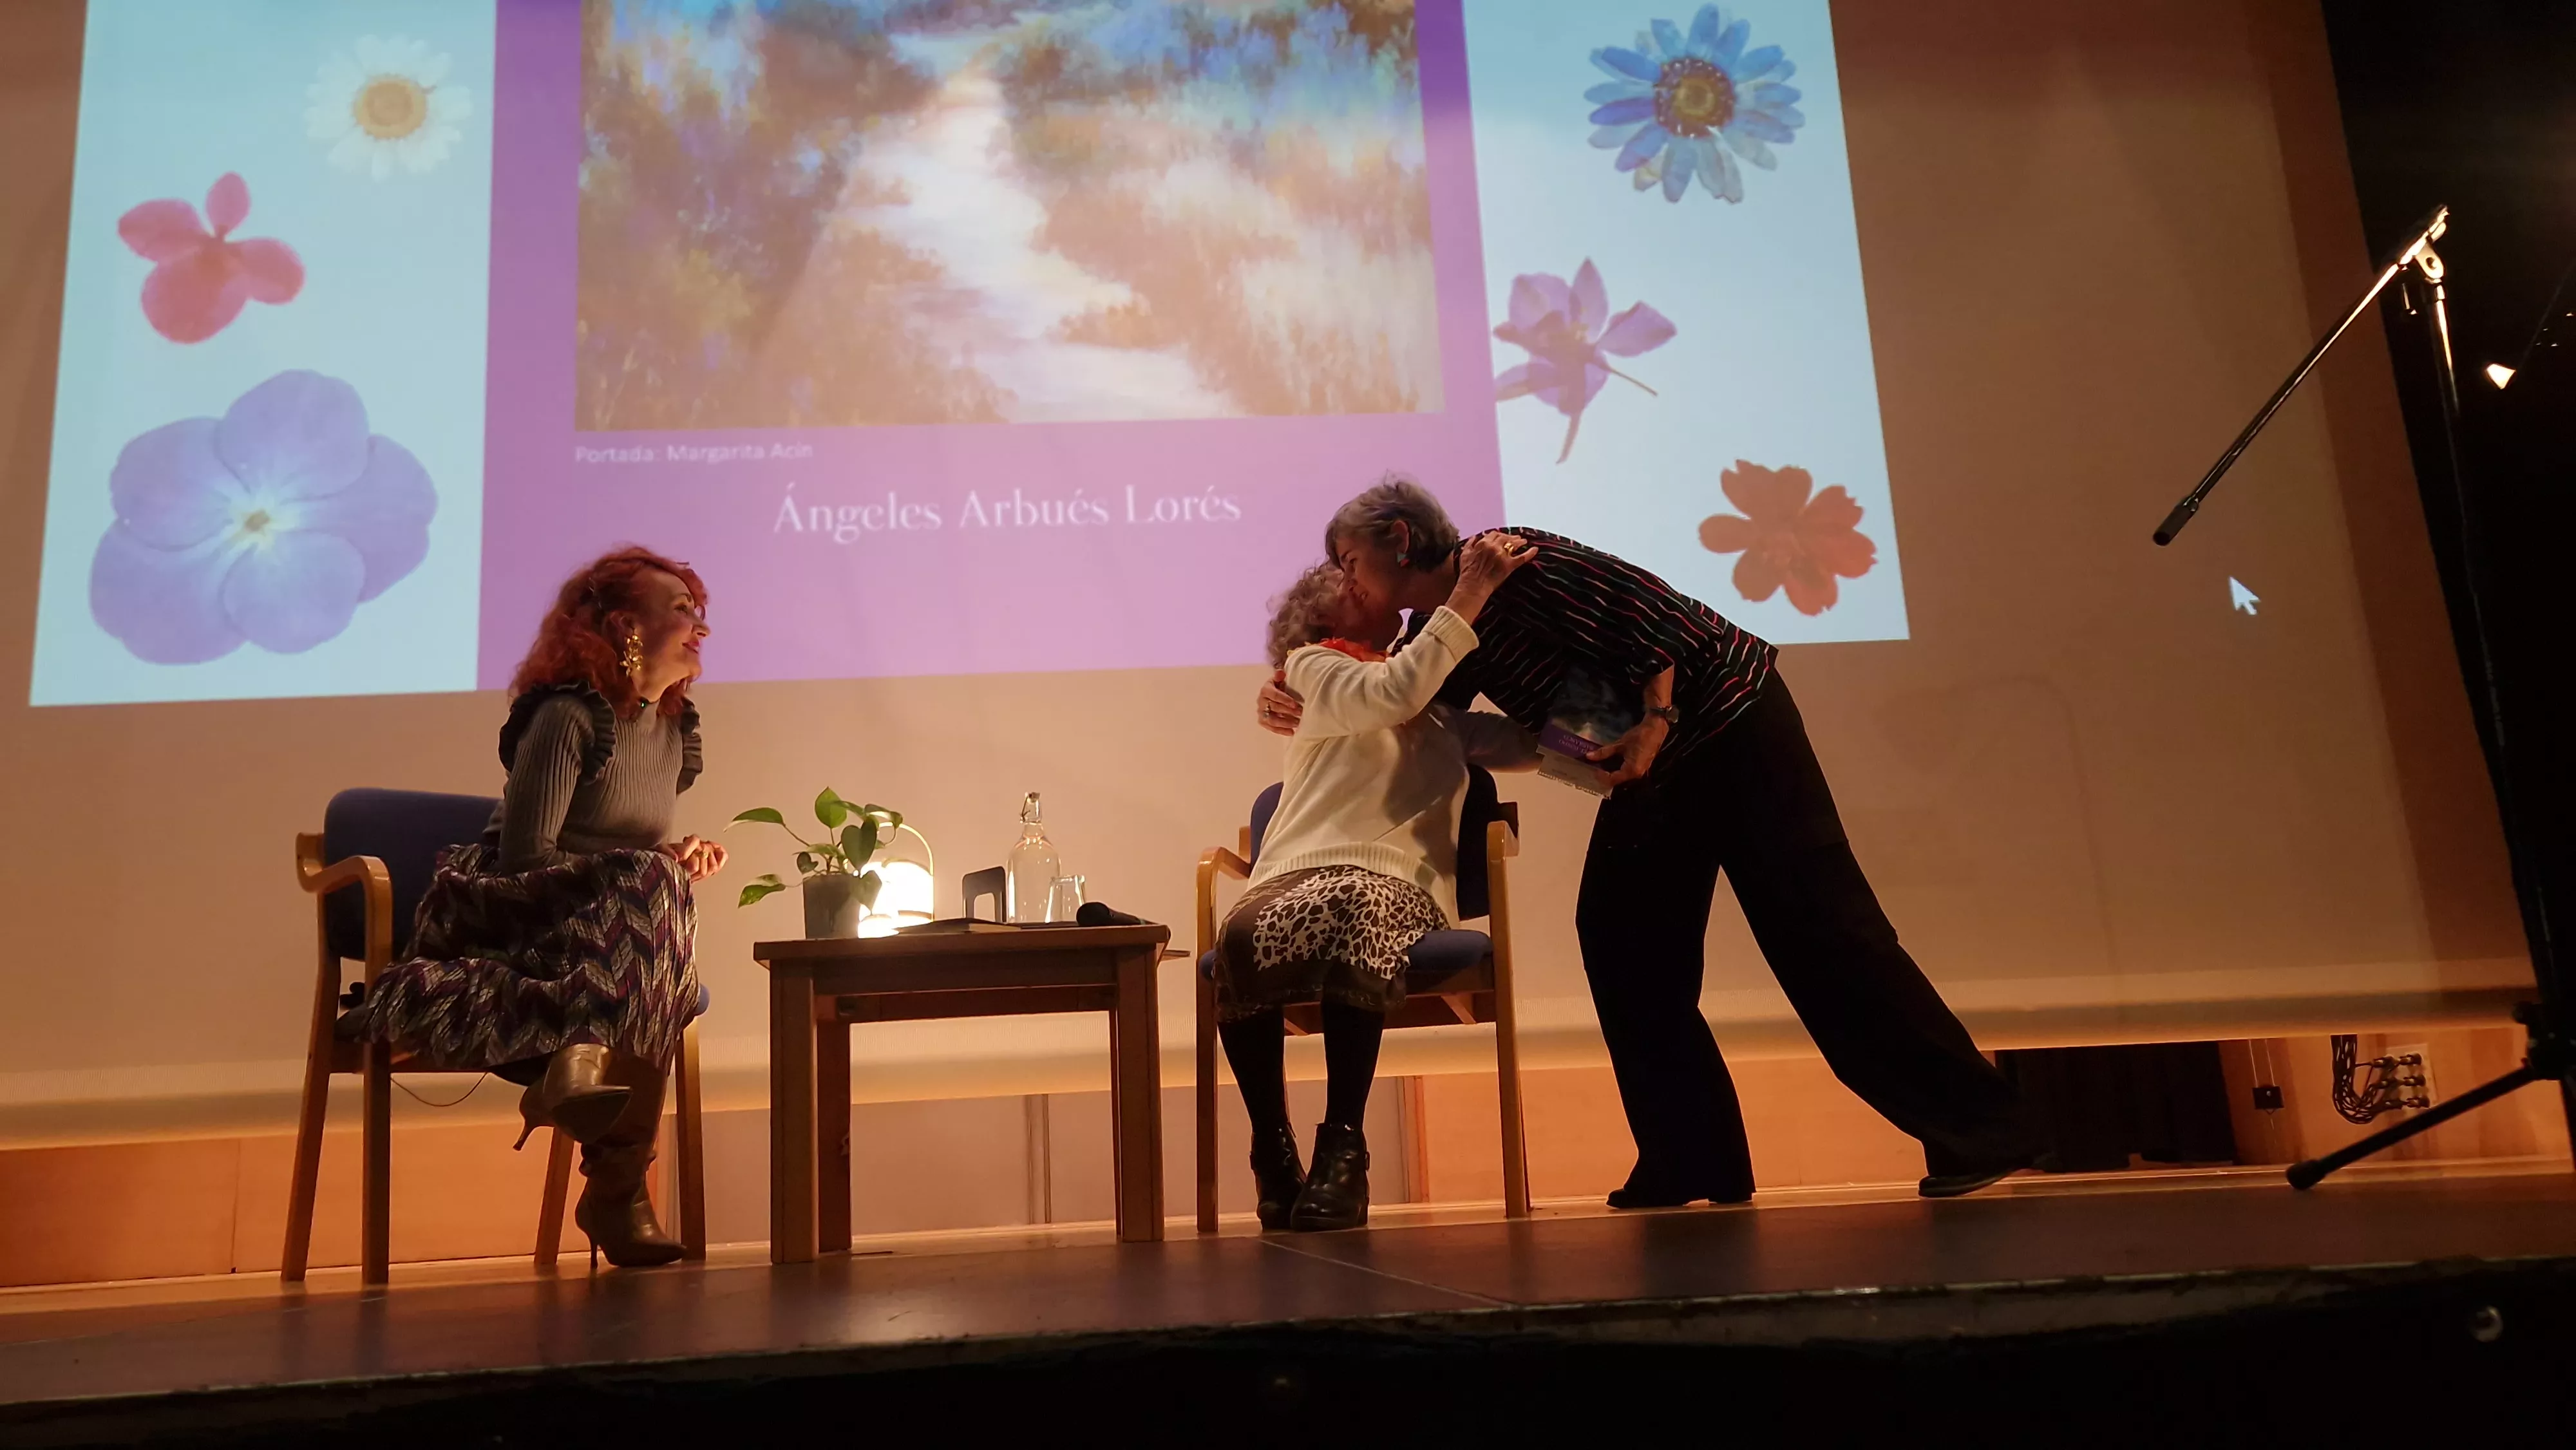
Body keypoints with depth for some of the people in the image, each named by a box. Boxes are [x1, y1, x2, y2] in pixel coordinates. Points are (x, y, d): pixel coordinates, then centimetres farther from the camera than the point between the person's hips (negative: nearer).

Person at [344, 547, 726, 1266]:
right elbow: (527, 854, -14)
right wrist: (661, 867, -16)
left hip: (610, 930, 6)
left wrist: (685, 857, 1)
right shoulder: (565, 715, -9)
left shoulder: (675, 728, 14)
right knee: (649, 886, -35)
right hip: (506, 916, -6)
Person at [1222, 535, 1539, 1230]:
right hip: (1296, 876, -1)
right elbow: (1392, 697, -3)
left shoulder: (1445, 716, 31)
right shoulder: (1311, 666, 17)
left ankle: (1342, 1146, -32)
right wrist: (1468, 597, -9)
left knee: (1350, 911, -38)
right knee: (1242, 938, -37)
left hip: (1399, 884, 1)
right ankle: (1272, 1148, -22)